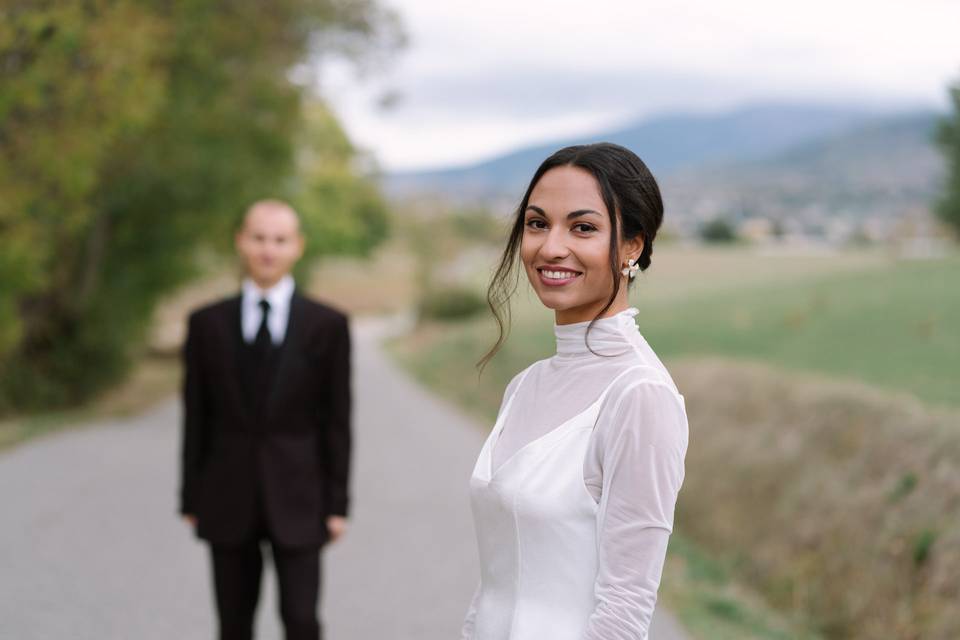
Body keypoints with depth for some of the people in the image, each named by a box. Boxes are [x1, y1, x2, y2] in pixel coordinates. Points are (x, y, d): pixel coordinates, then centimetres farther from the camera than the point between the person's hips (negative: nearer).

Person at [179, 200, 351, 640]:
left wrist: (337, 503, -2)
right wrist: (191, 499, 3)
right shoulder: (207, 324, 3)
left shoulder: (327, 325, -1)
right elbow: (196, 418, 5)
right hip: (228, 499, 2)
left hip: (296, 498, -1)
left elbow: (337, 420, 0)